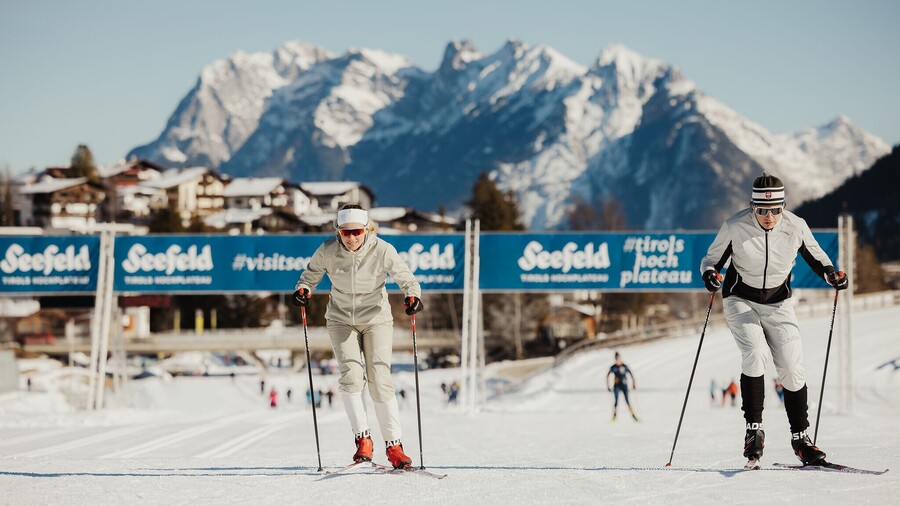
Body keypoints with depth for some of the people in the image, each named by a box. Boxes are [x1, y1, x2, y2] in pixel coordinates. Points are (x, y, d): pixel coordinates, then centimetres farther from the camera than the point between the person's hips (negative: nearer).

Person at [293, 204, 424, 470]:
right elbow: (312, 273, 4)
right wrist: (303, 288, -17)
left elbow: (405, 277, -9)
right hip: (341, 320, 1)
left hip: (376, 319, -1)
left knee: (380, 380, -10)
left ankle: (393, 445, -4)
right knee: (351, 375, -17)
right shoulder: (327, 251, -14)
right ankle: (362, 438, -9)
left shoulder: (382, 250, -18)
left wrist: (412, 295, -30)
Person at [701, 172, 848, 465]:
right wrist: (709, 274, -26)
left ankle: (800, 436, 9)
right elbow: (712, 259, -5)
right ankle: (754, 428, -16)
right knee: (754, 353, -26)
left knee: (792, 369, -6)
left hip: (778, 304, 2)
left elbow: (814, 255, 6)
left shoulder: (795, 227, -13)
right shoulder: (735, 227, -18)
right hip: (741, 301, -2)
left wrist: (830, 273, -13)